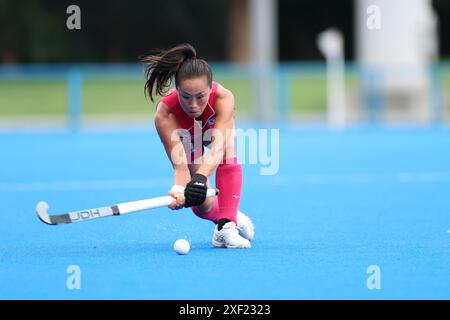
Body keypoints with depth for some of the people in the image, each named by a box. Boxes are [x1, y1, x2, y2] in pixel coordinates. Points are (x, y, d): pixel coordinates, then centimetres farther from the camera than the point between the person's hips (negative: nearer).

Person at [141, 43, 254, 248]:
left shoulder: (224, 98, -45)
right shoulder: (164, 114, -44)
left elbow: (218, 147, -57)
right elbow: (180, 165, -48)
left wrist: (200, 177, -75)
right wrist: (179, 189, -70)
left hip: (217, 126, 0)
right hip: (187, 136, 0)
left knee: (228, 161, -33)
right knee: (202, 205, -4)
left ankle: (226, 225, -31)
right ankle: (233, 217, 26)